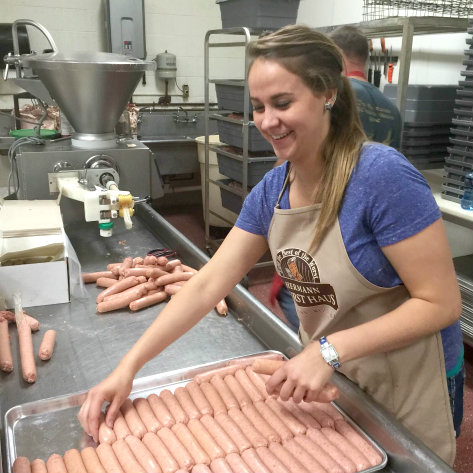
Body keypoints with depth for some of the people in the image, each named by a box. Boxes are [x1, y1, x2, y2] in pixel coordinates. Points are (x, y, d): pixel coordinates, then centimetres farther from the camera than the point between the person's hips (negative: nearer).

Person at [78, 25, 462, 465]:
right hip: (325, 382, 6)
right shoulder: (270, 190, -6)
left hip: (399, 397, -5)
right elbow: (208, 283, -7)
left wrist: (330, 349, -30)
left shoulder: (382, 175, -25)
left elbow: (441, 303, -22)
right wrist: (128, 367, -12)